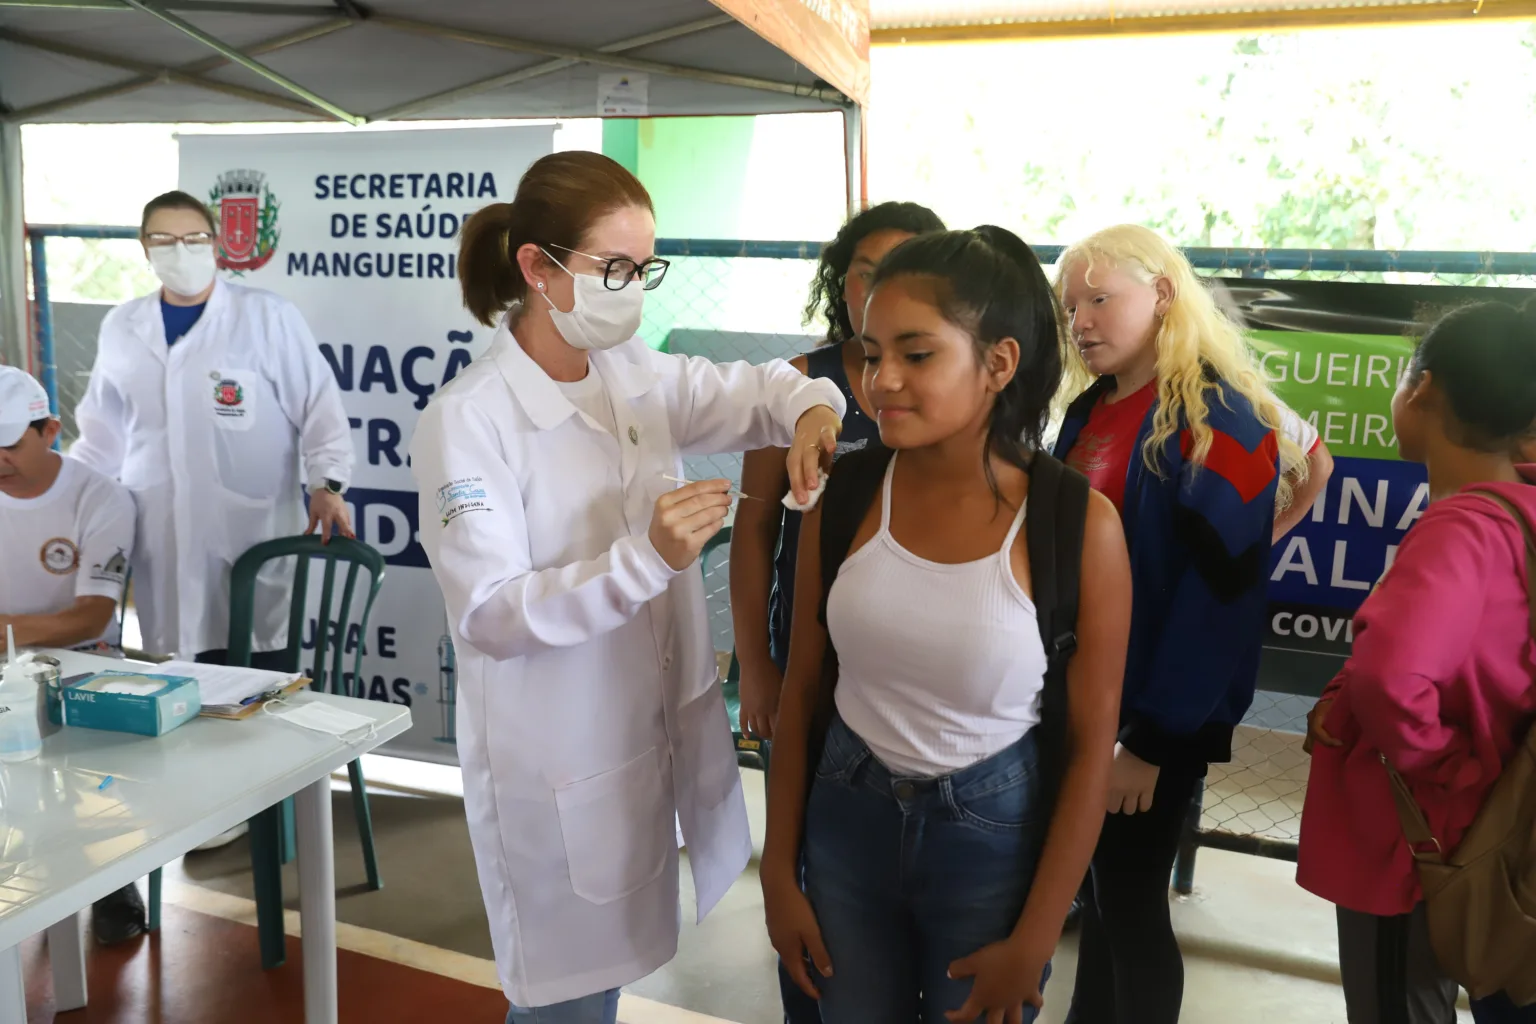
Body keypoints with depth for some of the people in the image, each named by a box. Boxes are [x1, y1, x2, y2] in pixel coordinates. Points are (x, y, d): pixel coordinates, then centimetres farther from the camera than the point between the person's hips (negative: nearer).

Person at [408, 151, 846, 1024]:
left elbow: (751, 390, 14)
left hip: (659, 738, 6)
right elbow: (489, 616, -24)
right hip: (561, 775, -6)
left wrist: (811, 408, -10)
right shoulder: (467, 422, -19)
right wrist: (645, 558, -35)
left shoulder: (635, 373, 0)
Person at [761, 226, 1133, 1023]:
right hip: (847, 819, 3)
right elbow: (802, 691, 0)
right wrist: (779, 870, 4)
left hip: (994, 833, -2)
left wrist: (1033, 943, -7)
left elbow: (1091, 748, -10)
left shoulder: (1077, 524, -17)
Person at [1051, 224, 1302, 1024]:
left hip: (1155, 717, -7)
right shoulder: (1088, 410, 9)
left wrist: (1152, 737, -19)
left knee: (1130, 895, 4)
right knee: (1098, 880, 17)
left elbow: (1219, 591, -20)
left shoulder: (1217, 420, -15)